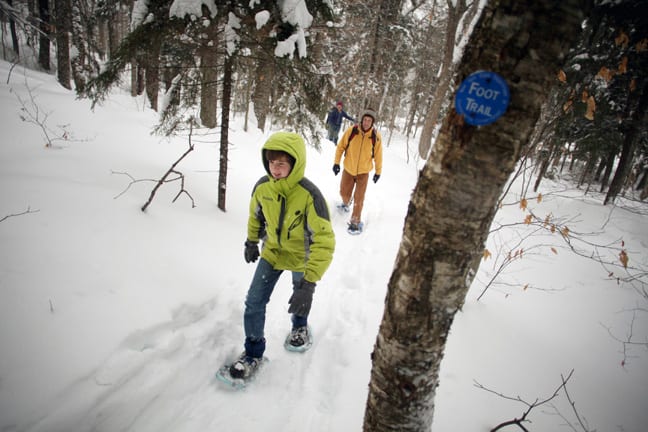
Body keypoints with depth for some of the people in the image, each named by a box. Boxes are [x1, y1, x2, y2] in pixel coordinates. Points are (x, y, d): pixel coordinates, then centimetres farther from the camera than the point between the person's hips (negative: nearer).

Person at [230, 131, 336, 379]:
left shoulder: (310, 195, -35)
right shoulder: (262, 186, -19)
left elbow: (324, 242, -35)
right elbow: (256, 213, 4)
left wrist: (309, 283, -40)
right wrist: (252, 241, 16)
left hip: (302, 255, -3)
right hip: (272, 250, 3)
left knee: (301, 300, 20)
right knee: (254, 302, -2)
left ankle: (299, 326, 54)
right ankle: (253, 353, 19)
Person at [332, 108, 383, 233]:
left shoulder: (376, 136, -14)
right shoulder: (351, 131, -15)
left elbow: (378, 155, -3)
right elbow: (340, 147, -3)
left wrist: (378, 171, 4)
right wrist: (336, 162, -3)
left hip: (363, 172, -1)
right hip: (348, 169, 1)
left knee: (359, 198, -4)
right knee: (344, 193, 16)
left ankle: (355, 221, 11)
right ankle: (346, 203, 51)